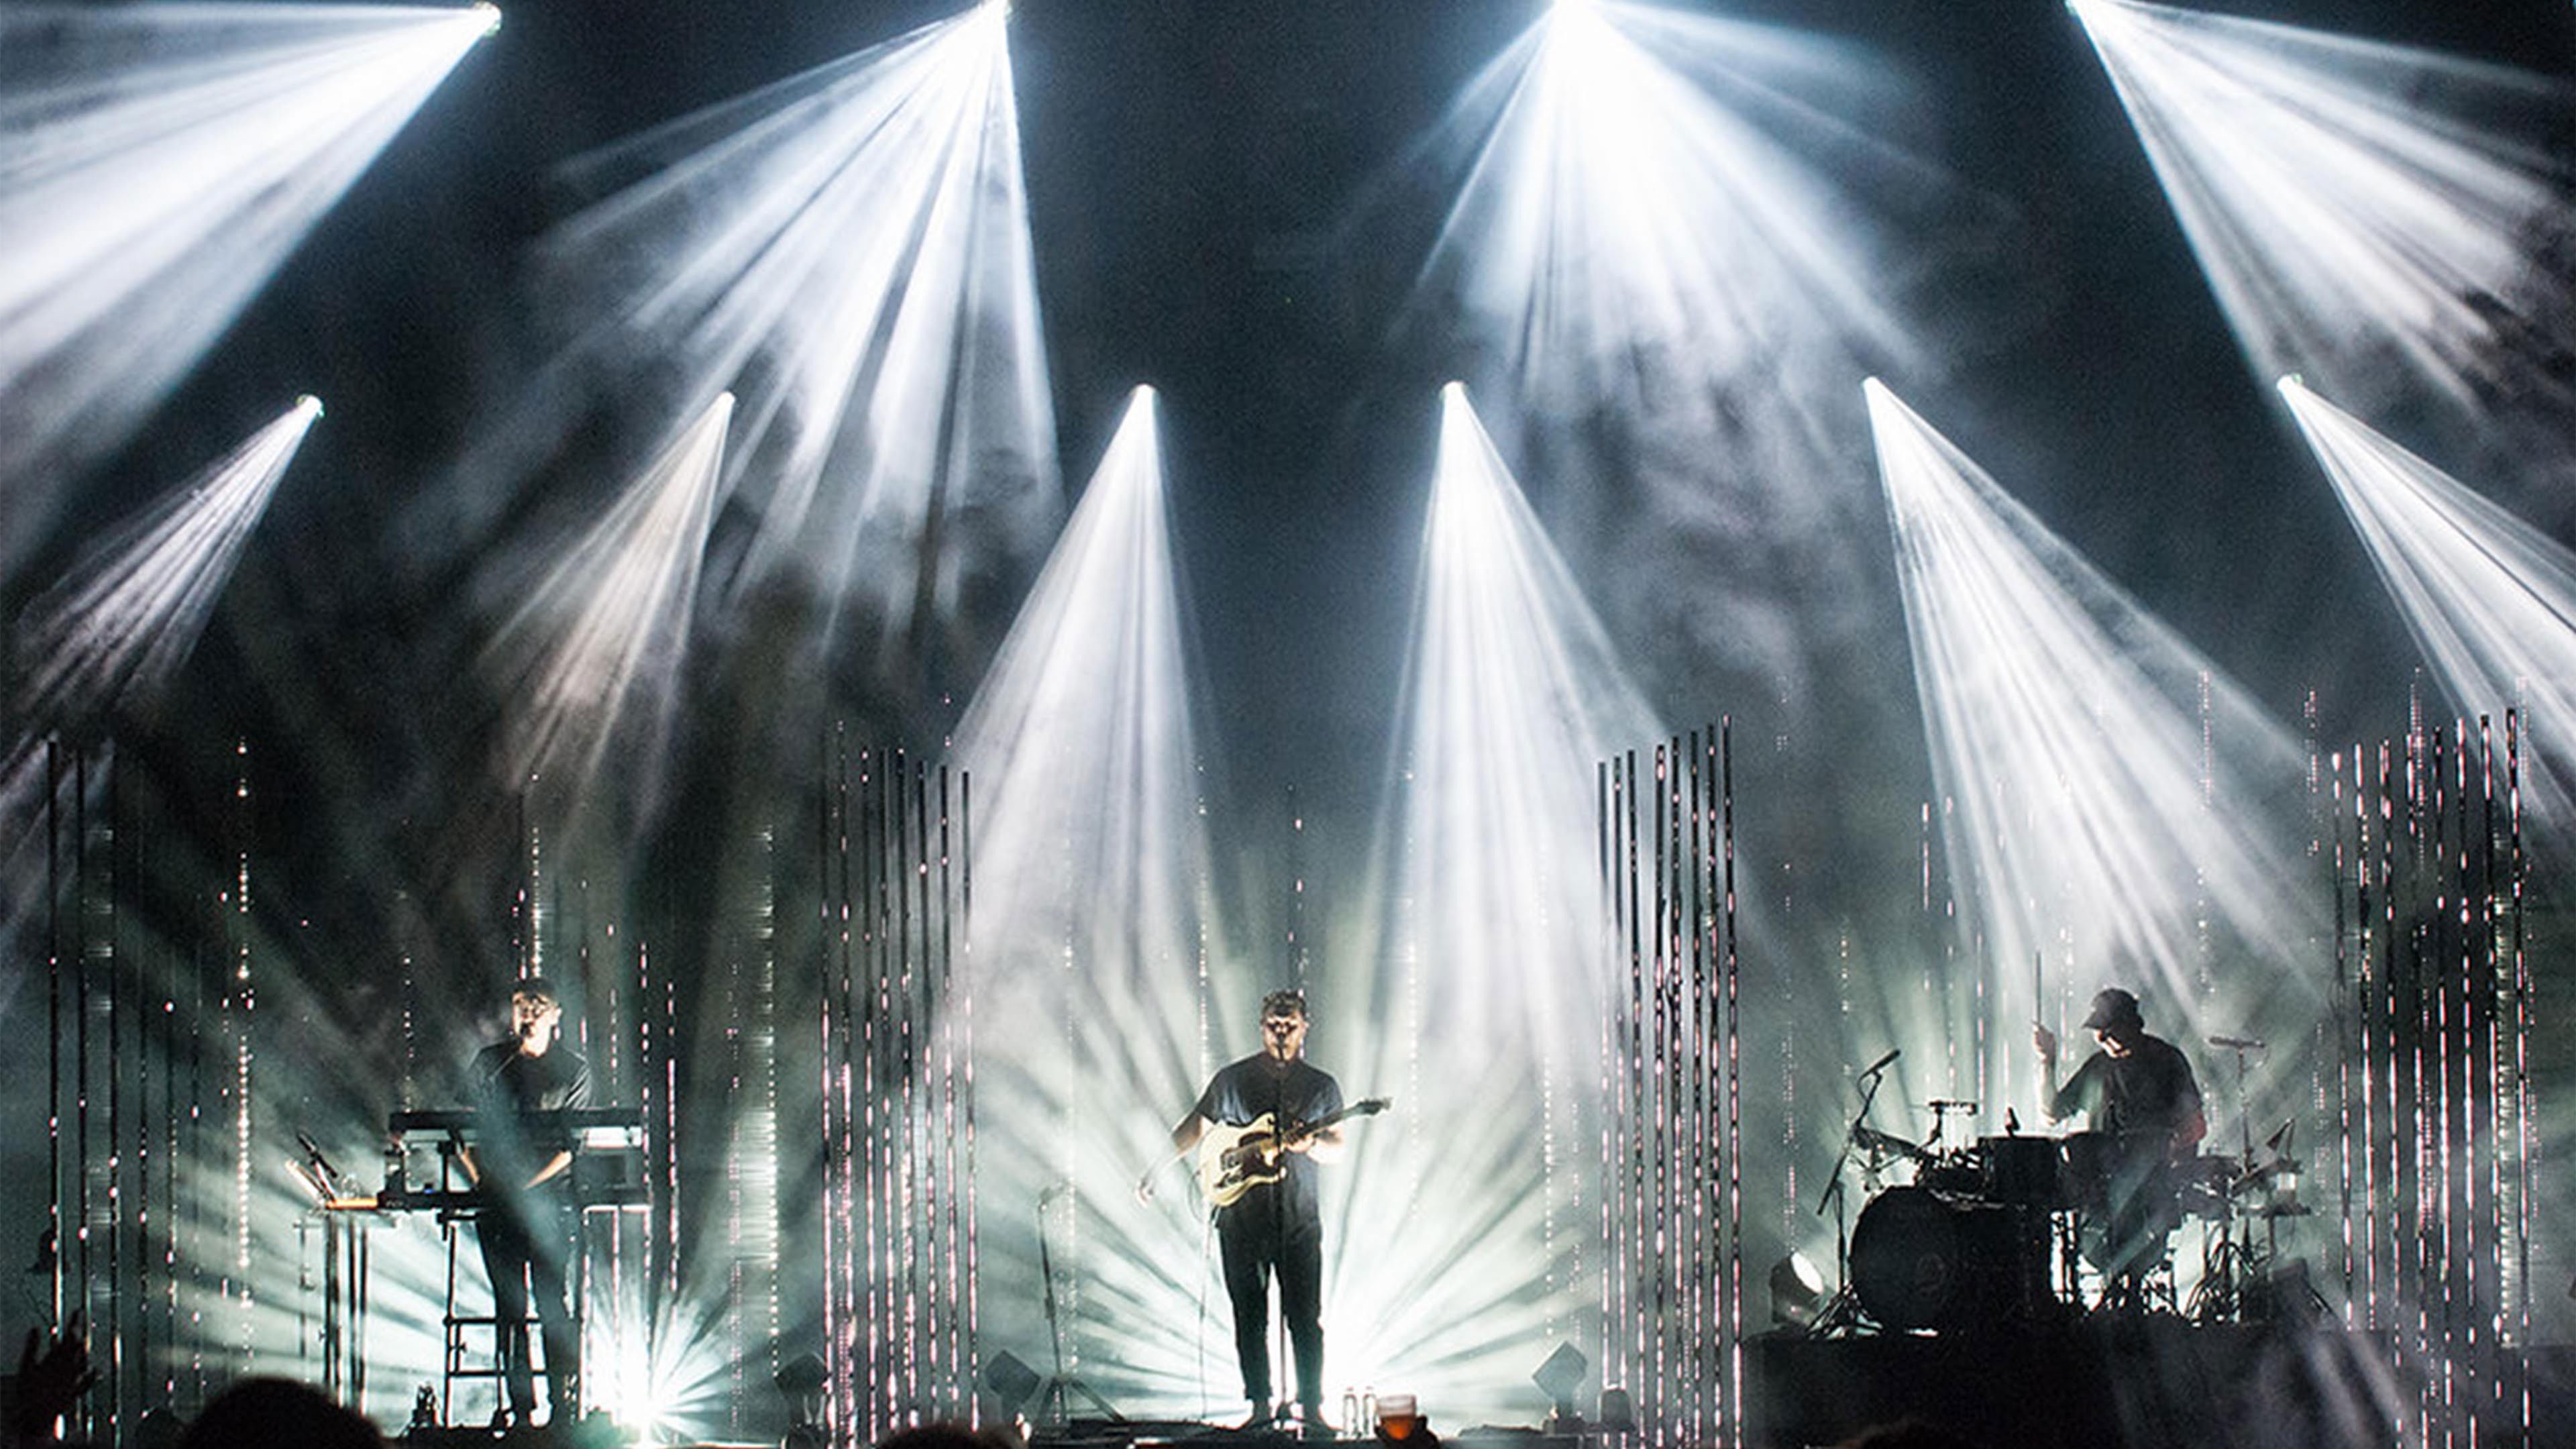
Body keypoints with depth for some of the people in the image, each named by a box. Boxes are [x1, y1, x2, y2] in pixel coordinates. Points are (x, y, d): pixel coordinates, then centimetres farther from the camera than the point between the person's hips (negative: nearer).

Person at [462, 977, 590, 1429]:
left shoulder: (574, 1070, 5)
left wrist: (526, 1184, -10)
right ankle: (520, 1405, 7)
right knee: (508, 1302, 2)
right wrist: (480, 1176, -2)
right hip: (497, 1200, 3)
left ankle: (565, 1404, -5)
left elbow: (573, 1145, -1)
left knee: (550, 1298, -9)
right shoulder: (490, 1064, 13)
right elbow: (469, 1128, 13)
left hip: (551, 1196, -3)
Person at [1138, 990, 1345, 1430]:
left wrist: (1307, 1144, -16)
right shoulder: (1232, 1080, 6)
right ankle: (1260, 1406, 10)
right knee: (1249, 1319, 3)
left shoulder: (1322, 1087, 7)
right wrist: (1155, 1168, 7)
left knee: (1306, 1318, -4)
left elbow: (1336, 1149, 6)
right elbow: (1193, 1128, 13)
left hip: (1300, 1220, 0)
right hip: (1241, 1220, 0)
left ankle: (1311, 1406, 2)